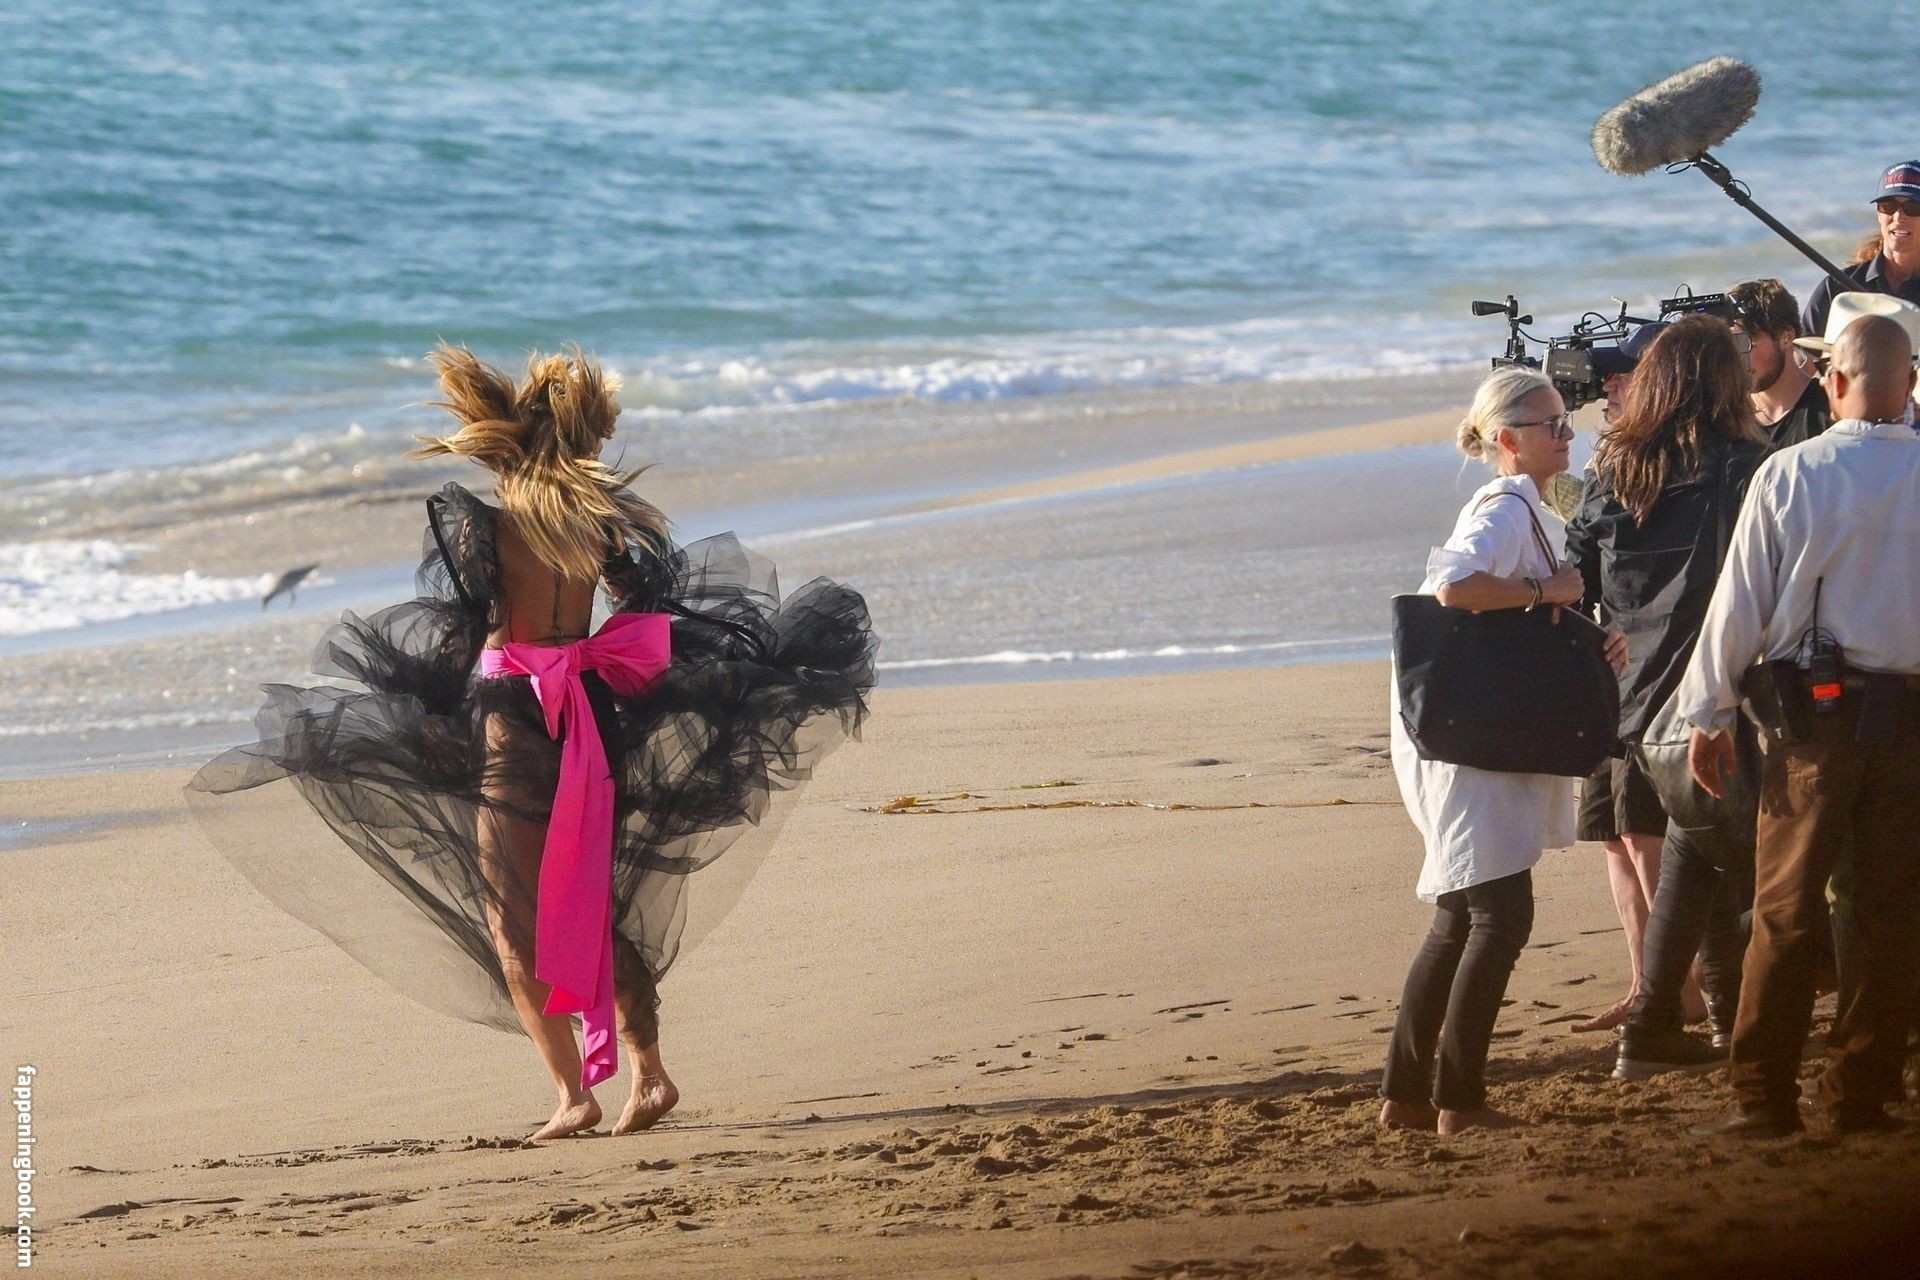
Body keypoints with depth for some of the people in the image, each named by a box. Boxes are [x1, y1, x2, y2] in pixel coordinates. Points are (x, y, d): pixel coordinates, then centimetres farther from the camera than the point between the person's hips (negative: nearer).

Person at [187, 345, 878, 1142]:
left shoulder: (478, 519, -8)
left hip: (513, 712, -5)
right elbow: (647, 608, 9)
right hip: (595, 710, 5)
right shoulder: (599, 511, 4)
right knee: (599, 899, 16)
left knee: (513, 910, 2)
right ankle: (647, 1071, 6)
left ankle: (572, 1091, -7)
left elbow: (461, 631, -13)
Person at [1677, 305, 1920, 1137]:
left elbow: (1740, 604, -2)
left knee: (1786, 908, 2)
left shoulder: (1788, 475, -7)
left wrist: (1708, 714, 6)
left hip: (1815, 711, -1)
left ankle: (1763, 1095, 2)